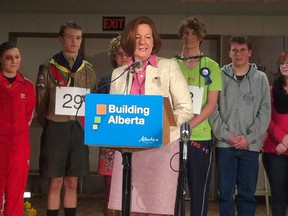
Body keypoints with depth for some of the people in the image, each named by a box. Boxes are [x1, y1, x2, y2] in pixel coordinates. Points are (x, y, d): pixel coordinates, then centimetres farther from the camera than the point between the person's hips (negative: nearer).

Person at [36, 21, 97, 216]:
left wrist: (87, 126, 6)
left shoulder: (88, 70, 11)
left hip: (79, 130, 3)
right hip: (56, 129, -3)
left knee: (72, 183, 8)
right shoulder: (49, 69, 1)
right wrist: (49, 127, 0)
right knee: (56, 183, 0)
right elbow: (41, 103, 2)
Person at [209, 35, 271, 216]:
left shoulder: (260, 78, 6)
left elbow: (265, 112, 2)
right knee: (225, 193, 4)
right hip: (224, 144, -1)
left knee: (248, 194, 6)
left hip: (250, 146, 1)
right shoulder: (220, 76, 3)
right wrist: (226, 134, -10)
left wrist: (249, 137, -7)